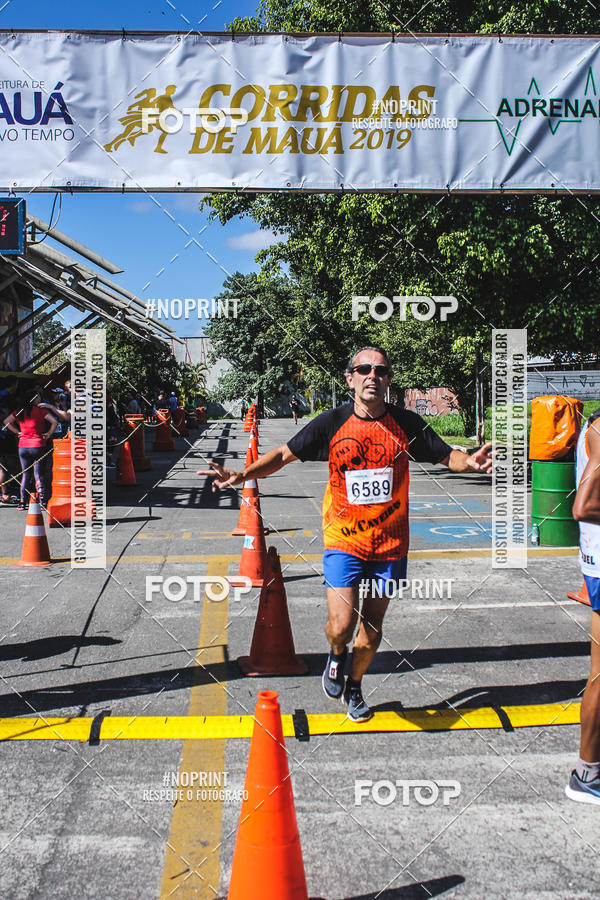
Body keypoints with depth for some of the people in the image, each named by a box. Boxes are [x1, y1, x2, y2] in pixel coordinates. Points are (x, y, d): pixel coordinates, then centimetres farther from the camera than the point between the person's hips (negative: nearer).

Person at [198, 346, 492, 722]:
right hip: (343, 540, -2)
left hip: (389, 543, 2)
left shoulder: (407, 423, -4)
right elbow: (284, 454, -2)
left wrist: (469, 461, -21)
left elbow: (447, 455, 2)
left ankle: (354, 686, 39)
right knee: (341, 626, -11)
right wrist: (242, 475, -16)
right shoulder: (333, 422, -7)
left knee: (372, 626, 12)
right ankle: (336, 655, 27)